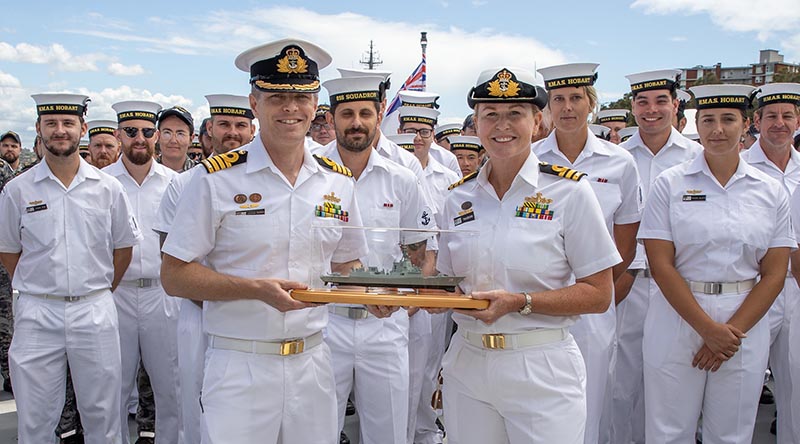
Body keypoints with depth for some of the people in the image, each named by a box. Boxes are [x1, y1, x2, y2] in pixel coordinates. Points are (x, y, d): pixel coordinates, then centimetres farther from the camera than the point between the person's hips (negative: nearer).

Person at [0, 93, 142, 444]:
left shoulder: (108, 188, 2)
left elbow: (123, 247, 11)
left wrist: (98, 294, 10)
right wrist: (39, 290, 7)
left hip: (95, 312, 0)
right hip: (36, 314, 0)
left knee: (102, 415, 9)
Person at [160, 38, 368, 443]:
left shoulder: (338, 181, 5)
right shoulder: (218, 178, -8)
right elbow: (174, 276, -7)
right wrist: (257, 289, -19)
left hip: (312, 362, 4)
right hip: (239, 368, -4)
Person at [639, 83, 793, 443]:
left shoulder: (771, 192, 5)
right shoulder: (670, 184, -1)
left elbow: (775, 273, 2)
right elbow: (661, 264, -7)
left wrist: (733, 331, -9)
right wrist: (707, 328, -12)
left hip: (746, 324, 2)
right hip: (678, 319, -2)